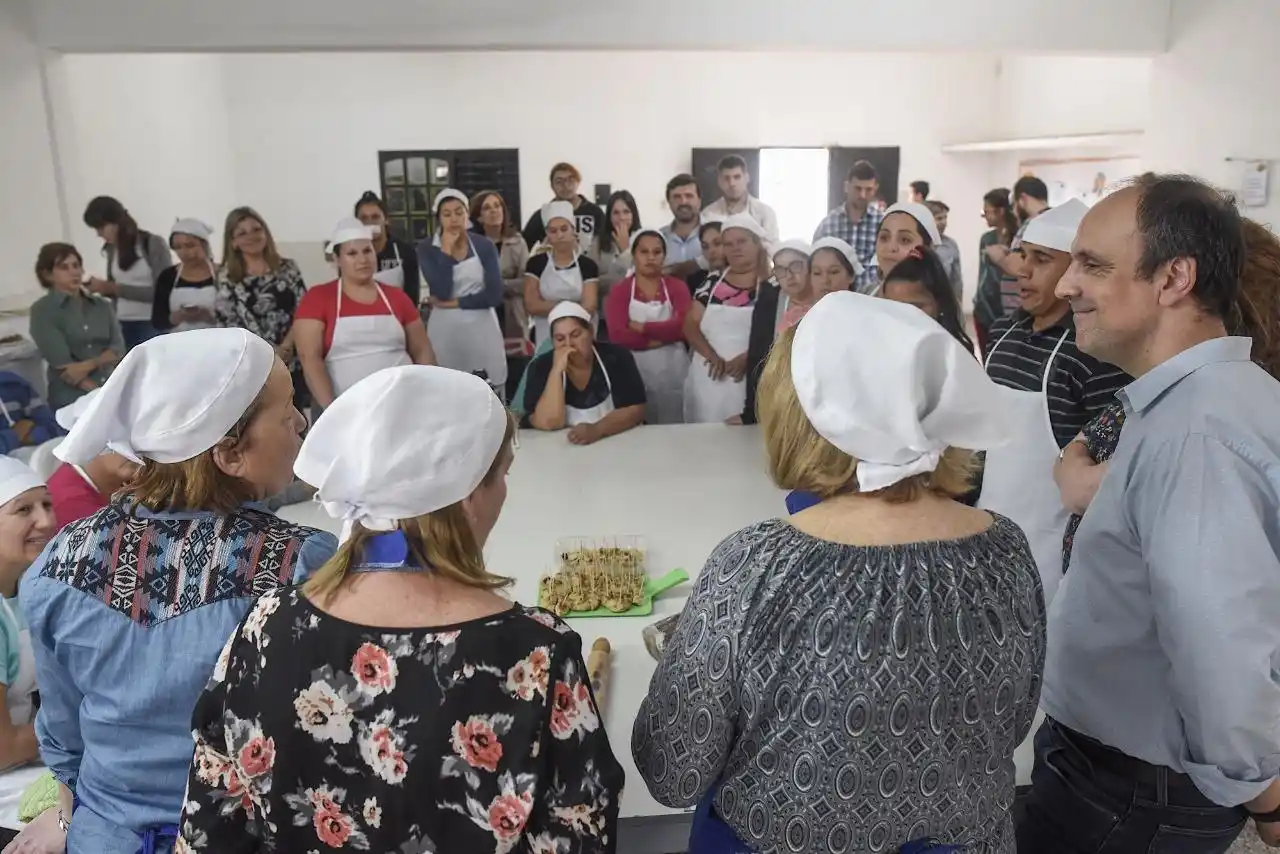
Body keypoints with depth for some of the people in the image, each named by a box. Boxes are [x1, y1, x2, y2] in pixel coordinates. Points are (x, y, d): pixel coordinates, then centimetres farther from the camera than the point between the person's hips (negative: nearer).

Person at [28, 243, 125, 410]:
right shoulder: (42, 310, 2)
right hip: (71, 397, -3)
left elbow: (118, 348, 4)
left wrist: (90, 365, -13)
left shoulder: (102, 305, 14)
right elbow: (62, 363, -7)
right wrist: (98, 392, -15)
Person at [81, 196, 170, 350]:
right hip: (122, 325, 5)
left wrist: (114, 288, -16)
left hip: (153, 324, -4)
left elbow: (160, 292, -13)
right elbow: (114, 289, 19)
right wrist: (101, 287, -3)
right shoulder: (111, 249, 9)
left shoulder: (154, 244, -6)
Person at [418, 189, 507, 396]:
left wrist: (455, 303, -9)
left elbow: (495, 294, -7)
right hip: (445, 331, 0)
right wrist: (447, 251, -12)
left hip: (482, 328, 1)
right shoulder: (426, 249, 0)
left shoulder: (485, 245, 2)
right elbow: (441, 292, -14)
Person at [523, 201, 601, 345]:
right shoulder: (536, 263, 3)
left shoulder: (587, 265, 1)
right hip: (546, 336, 0)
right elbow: (531, 305, -4)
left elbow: (589, 306, -8)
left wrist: (547, 307, -9)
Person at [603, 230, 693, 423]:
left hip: (672, 371, 1)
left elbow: (683, 326, -10)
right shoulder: (619, 291, 4)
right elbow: (618, 335, -11)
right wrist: (662, 337, -10)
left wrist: (642, 328, -12)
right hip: (635, 371, -1)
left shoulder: (677, 287, 7)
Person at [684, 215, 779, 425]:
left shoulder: (772, 288, 0)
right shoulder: (711, 285, 12)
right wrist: (712, 356, -10)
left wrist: (746, 357, -18)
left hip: (749, 382, -3)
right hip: (708, 380, 4)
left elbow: (777, 334, -6)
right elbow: (690, 325, 6)